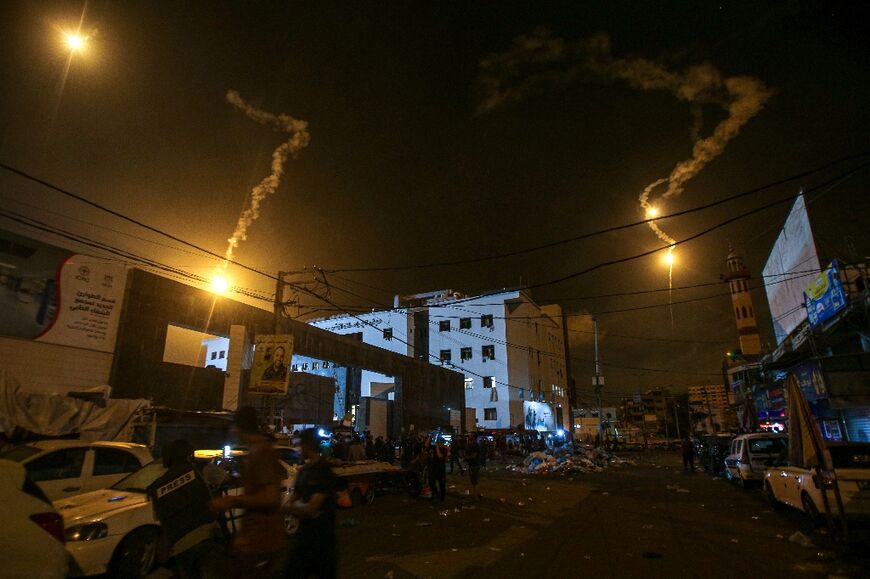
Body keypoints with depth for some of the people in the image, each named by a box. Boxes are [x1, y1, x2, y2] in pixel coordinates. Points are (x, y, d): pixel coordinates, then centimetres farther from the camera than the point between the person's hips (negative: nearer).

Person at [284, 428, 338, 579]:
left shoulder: (324, 472, -19)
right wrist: (302, 508, -10)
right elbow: (290, 505, 9)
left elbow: (311, 509, -22)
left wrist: (297, 506, -4)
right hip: (303, 532, 7)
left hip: (322, 535, -7)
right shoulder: (303, 470, 6)